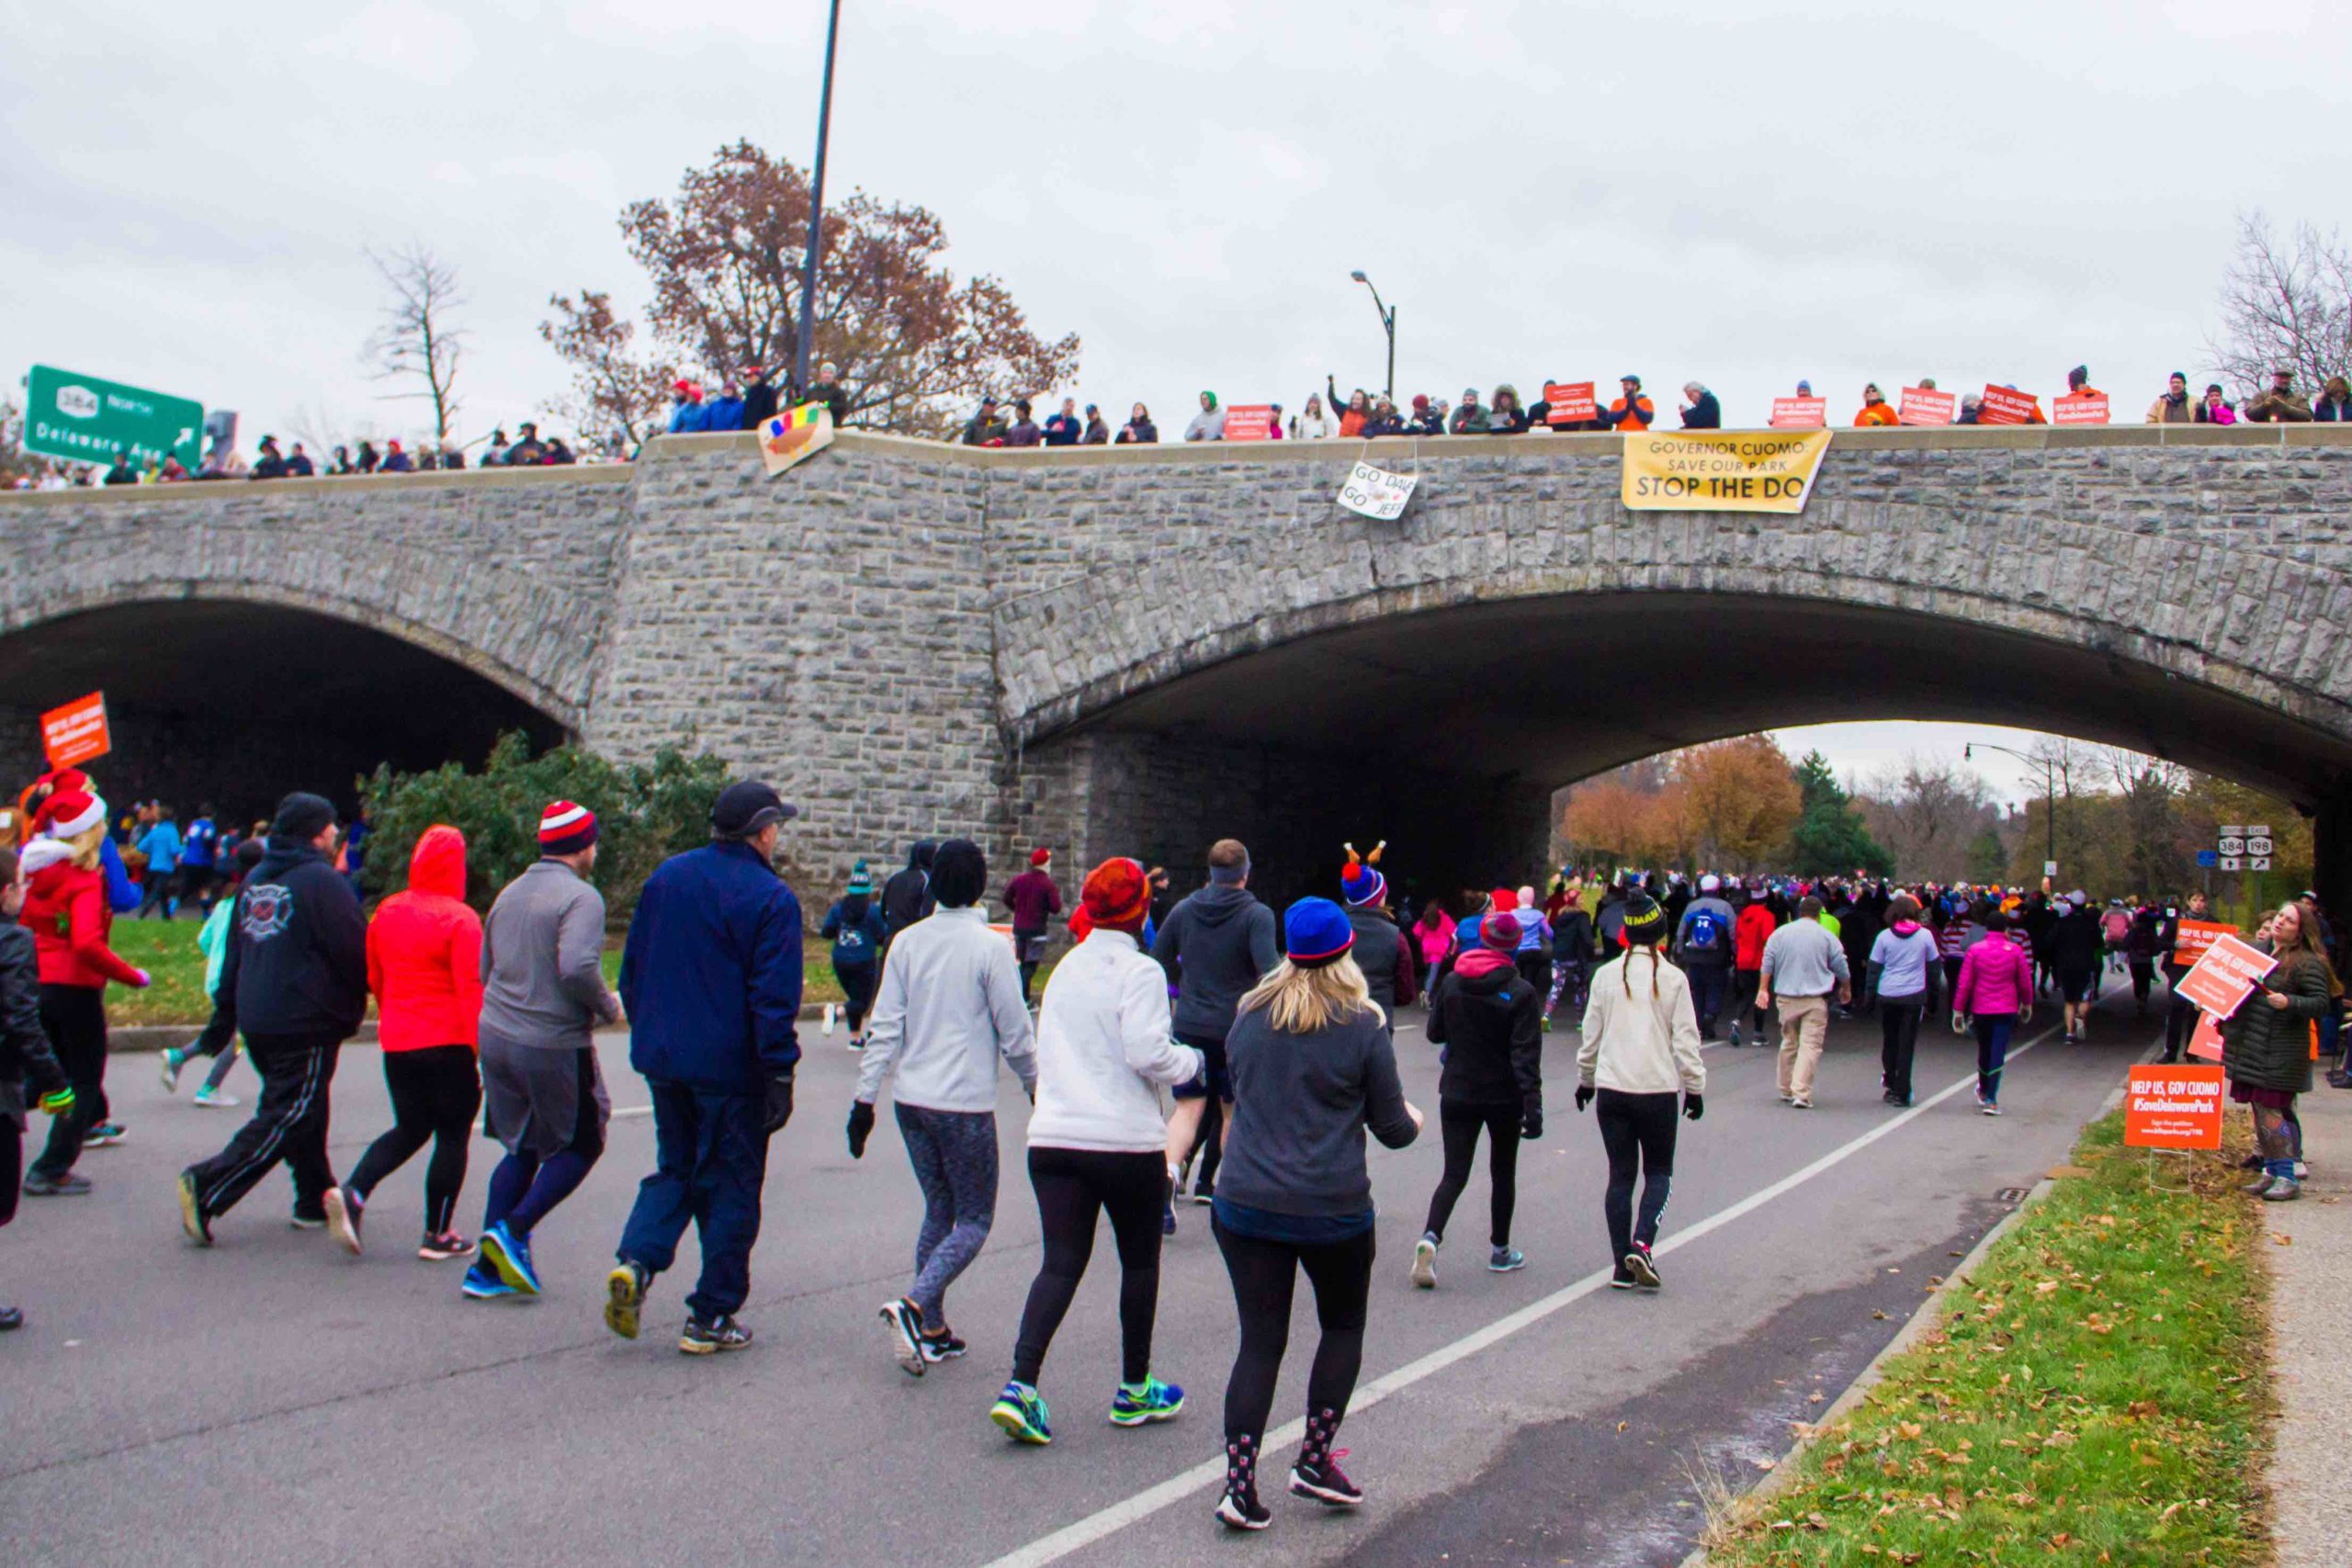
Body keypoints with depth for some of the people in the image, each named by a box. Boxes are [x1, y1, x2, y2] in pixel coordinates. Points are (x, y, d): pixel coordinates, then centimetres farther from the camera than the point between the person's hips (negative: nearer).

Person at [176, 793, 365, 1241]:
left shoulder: (254, 880, 13)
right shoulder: (320, 881, -13)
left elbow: (234, 952, 18)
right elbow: (358, 952, -15)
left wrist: (227, 1011, 23)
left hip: (256, 1019, 9)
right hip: (306, 1024, -9)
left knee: (303, 1109, 17)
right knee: (287, 1117, -4)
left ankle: (316, 1200, 22)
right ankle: (207, 1188, -11)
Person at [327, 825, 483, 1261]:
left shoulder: (387, 911, 6)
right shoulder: (459, 918, -12)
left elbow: (374, 978, 15)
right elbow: (471, 987, -17)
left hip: (396, 1043, 6)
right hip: (447, 1044, -6)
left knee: (410, 1128, 19)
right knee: (452, 1135, 7)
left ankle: (352, 1192, -2)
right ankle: (438, 1234, 10)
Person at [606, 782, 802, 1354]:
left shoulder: (667, 876, 7)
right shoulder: (770, 898, -12)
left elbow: (632, 967, 12)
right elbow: (774, 995, -16)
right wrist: (780, 1074, -11)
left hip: (662, 1061, 6)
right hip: (731, 1069, -6)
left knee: (675, 1168, 20)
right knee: (730, 1187, 6)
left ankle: (636, 1260, -4)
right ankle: (710, 1317, 10)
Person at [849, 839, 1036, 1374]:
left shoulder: (909, 942, 3)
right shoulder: (990, 947, -10)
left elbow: (886, 1027, 3)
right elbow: (1014, 1033, -6)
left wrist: (864, 1099, 7)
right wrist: (1036, 1085, 11)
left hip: (911, 1099, 5)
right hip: (965, 1104, -5)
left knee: (938, 1211, 17)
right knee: (974, 1220, 5)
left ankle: (932, 1330, 18)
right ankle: (914, 1305, -15)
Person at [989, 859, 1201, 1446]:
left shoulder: (1065, 969, 13)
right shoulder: (1139, 972, -9)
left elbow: (1045, 1051, 16)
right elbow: (1148, 1054, -16)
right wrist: (1192, 1060, 1)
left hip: (1052, 1138, 5)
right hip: (1126, 1142, -5)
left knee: (1060, 1263, 3)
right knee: (1140, 1260, 12)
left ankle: (1021, 1385, -13)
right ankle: (1134, 1390, 21)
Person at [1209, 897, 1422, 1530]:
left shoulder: (1249, 1015, 4)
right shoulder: (1363, 1027, -7)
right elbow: (1392, 1128, 0)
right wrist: (1413, 1120, 22)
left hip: (1246, 1204, 3)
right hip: (1333, 1210, -3)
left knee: (1259, 1341, 7)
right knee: (1343, 1328, 19)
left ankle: (1240, 1481, 0)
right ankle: (1315, 1458, 16)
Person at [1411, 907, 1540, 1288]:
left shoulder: (1451, 983, -2)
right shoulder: (1521, 992, -13)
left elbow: (1435, 1034, 8)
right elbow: (1526, 1055, -17)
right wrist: (1533, 1105, -17)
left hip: (1457, 1094, 2)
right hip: (1504, 1096, -2)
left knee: (1454, 1172, 3)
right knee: (1503, 1172, 16)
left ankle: (1430, 1236, -21)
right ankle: (1500, 1250, 26)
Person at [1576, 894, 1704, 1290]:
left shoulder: (1606, 975, 0)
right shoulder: (1672, 978, -6)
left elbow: (1591, 1034, 6)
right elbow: (1685, 1038, -5)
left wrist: (1585, 1078, 20)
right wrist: (1695, 1086, 6)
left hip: (1611, 1090, 2)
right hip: (1658, 1090, -2)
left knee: (1620, 1175, 9)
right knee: (1659, 1172, 13)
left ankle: (1622, 1264, 9)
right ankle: (1642, 1245, -8)